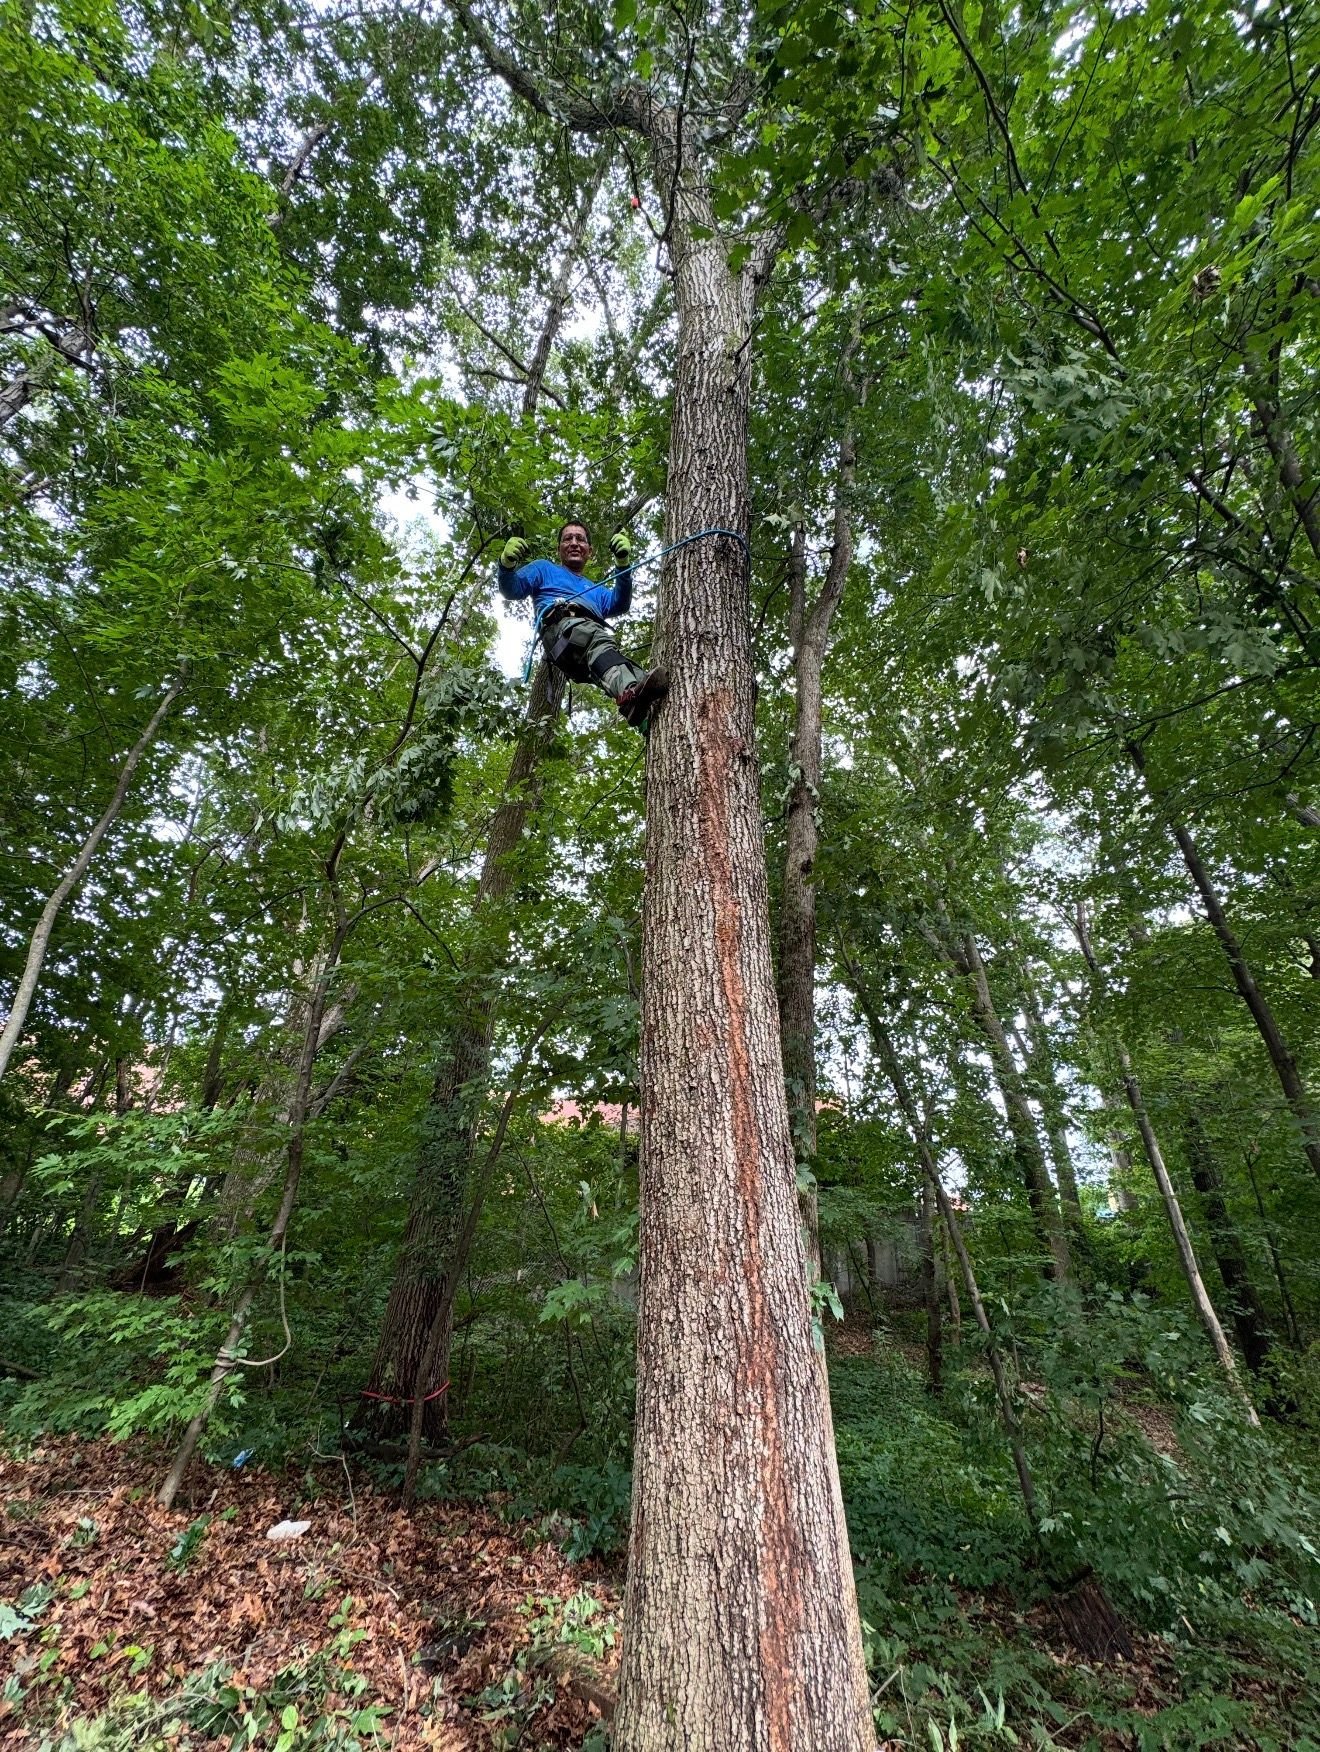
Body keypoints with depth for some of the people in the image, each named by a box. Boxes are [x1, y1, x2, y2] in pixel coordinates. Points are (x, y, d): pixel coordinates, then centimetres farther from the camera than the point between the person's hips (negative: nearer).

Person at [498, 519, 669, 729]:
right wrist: (507, 564, -3)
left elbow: (620, 605, 22)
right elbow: (512, 590, 20)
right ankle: (631, 693, -68)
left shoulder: (597, 590, 44)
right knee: (598, 640, -39)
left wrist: (623, 565, 7)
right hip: (561, 623, -5)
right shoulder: (544, 569, 35)